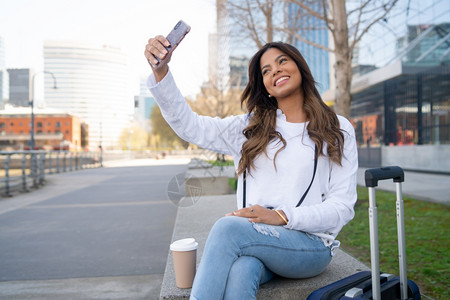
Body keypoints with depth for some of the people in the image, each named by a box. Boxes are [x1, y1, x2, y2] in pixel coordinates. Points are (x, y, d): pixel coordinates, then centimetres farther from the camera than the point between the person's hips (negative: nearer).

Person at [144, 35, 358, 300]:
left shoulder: (337, 130, 6)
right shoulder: (250, 128, 15)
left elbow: (342, 207, 0)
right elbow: (188, 125, 6)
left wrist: (282, 216, -15)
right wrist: (160, 71, -8)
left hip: (310, 246, -2)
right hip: (255, 243, 2)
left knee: (228, 227, -31)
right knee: (239, 273, -35)